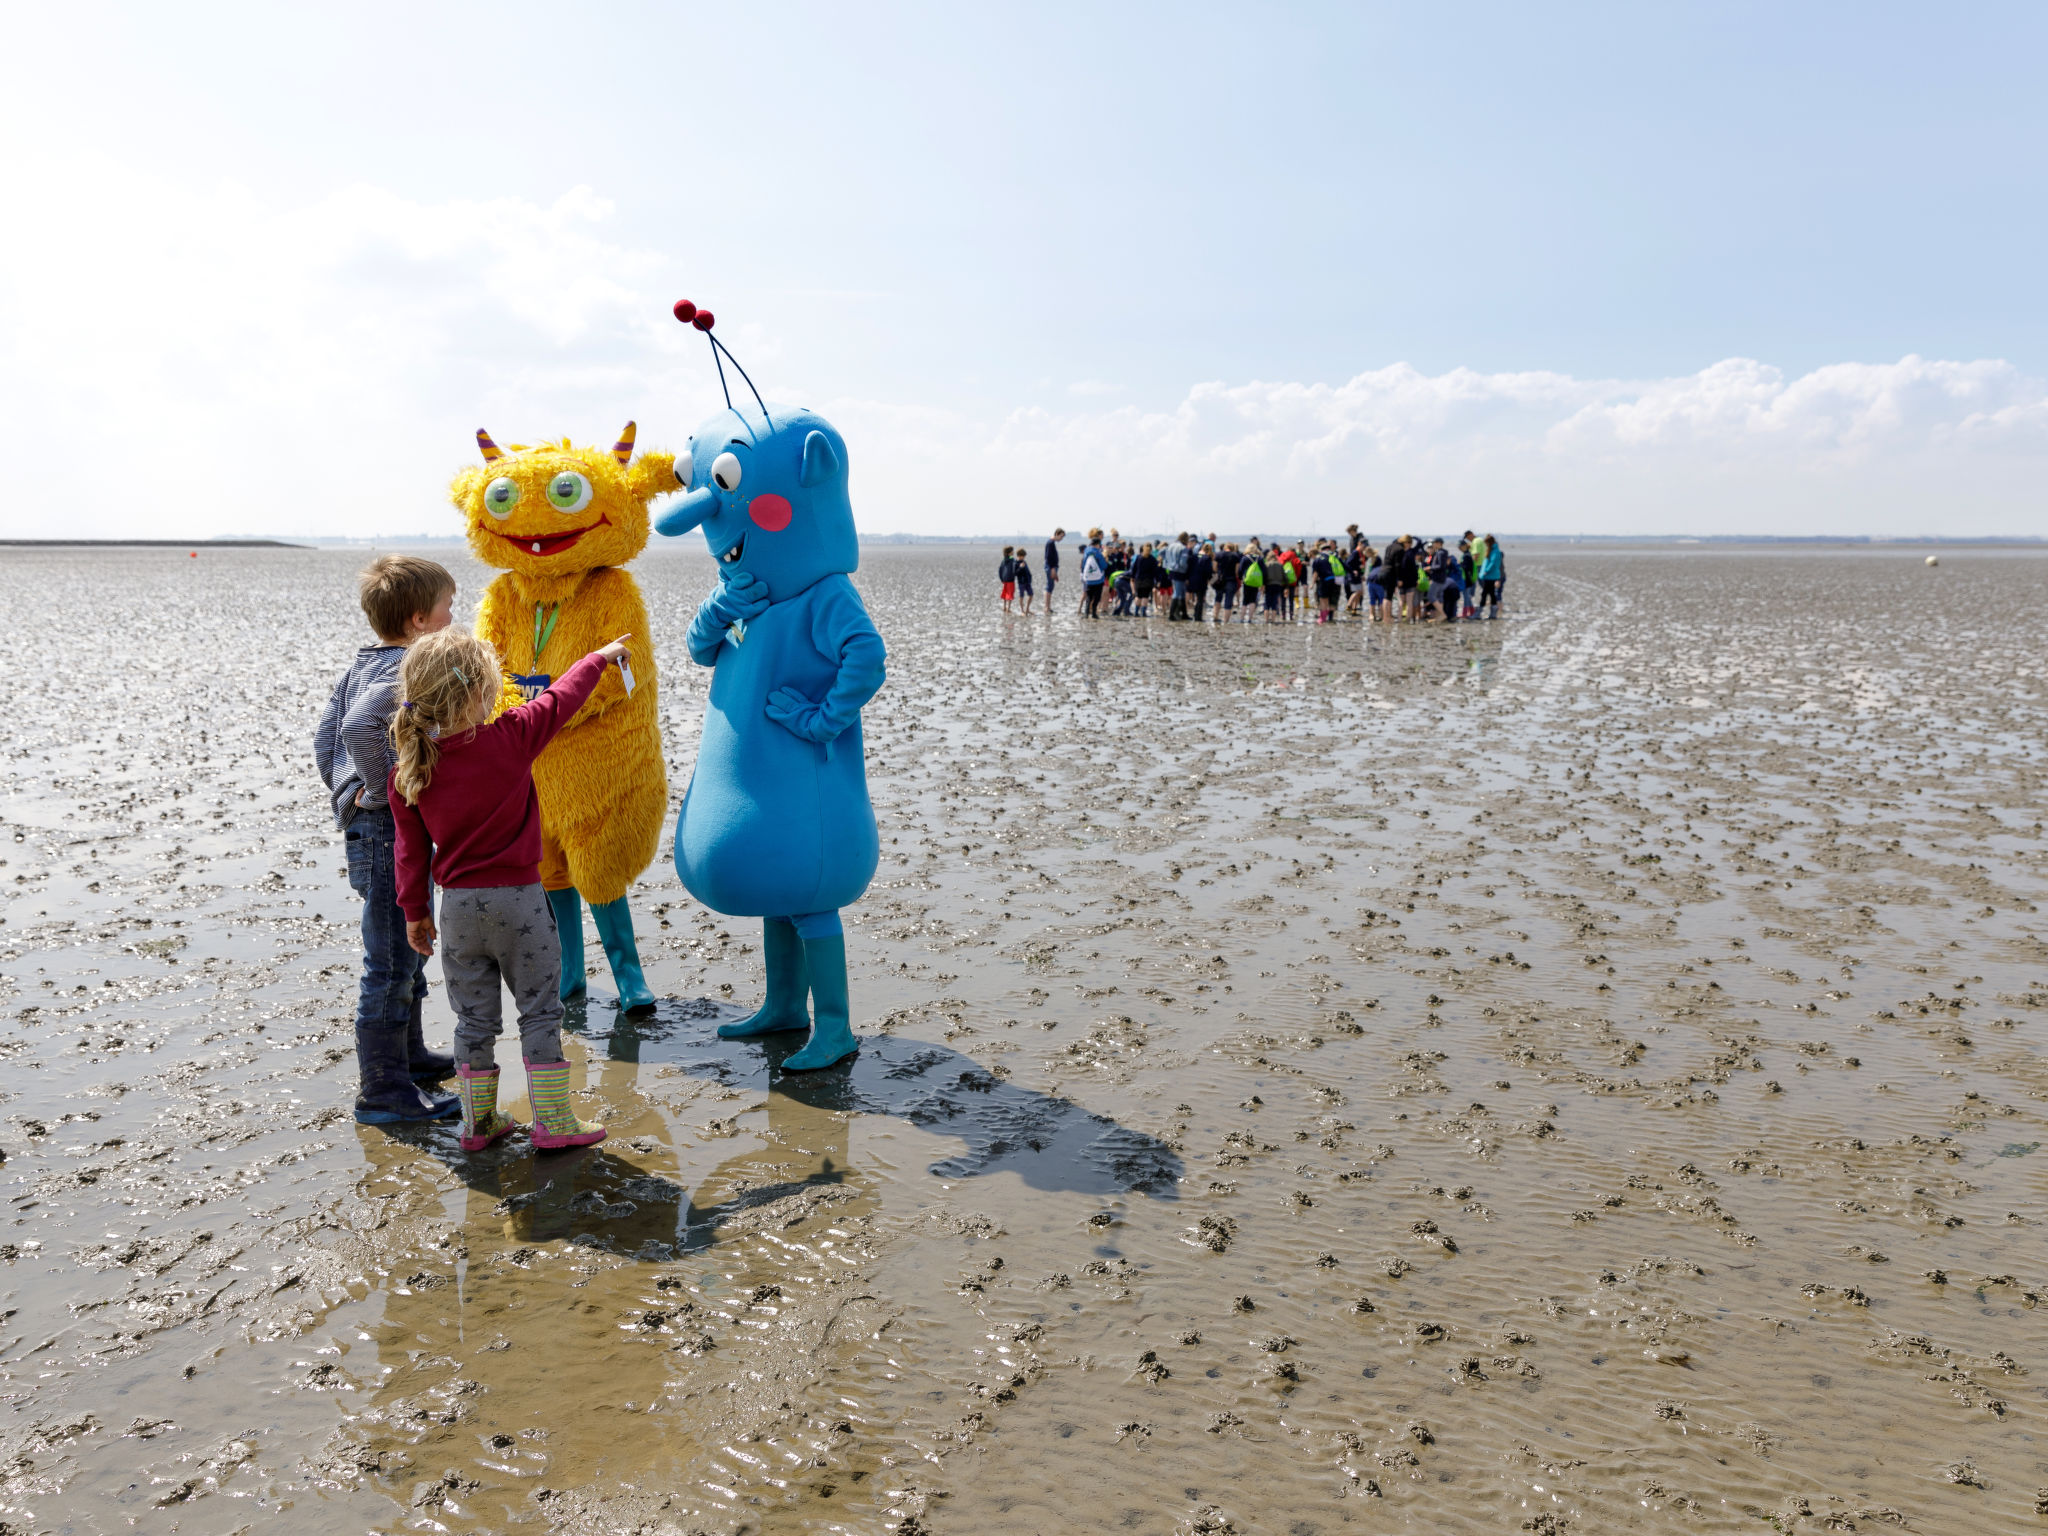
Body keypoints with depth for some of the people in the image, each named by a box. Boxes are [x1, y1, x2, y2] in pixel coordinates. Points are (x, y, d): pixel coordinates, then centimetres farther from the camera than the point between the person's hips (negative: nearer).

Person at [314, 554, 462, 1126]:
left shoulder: (361, 666, 11)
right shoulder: (408, 672, -19)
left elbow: (325, 735, 13)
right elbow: (359, 727, -34)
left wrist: (347, 792, 14)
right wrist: (380, 790, -22)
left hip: (367, 822, 10)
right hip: (394, 828, -10)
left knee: (409, 950, 23)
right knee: (392, 963, -2)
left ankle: (407, 1053, 38)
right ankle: (381, 1090, 7)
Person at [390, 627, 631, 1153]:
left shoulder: (407, 768, -3)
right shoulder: (510, 738, -15)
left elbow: (411, 848, 4)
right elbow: (560, 699, 0)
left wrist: (415, 910, 14)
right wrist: (601, 656, 16)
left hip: (458, 906, 4)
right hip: (518, 900, -4)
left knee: (474, 1018, 15)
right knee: (540, 1011, 7)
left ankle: (478, 1120, 25)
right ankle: (552, 1121, 11)